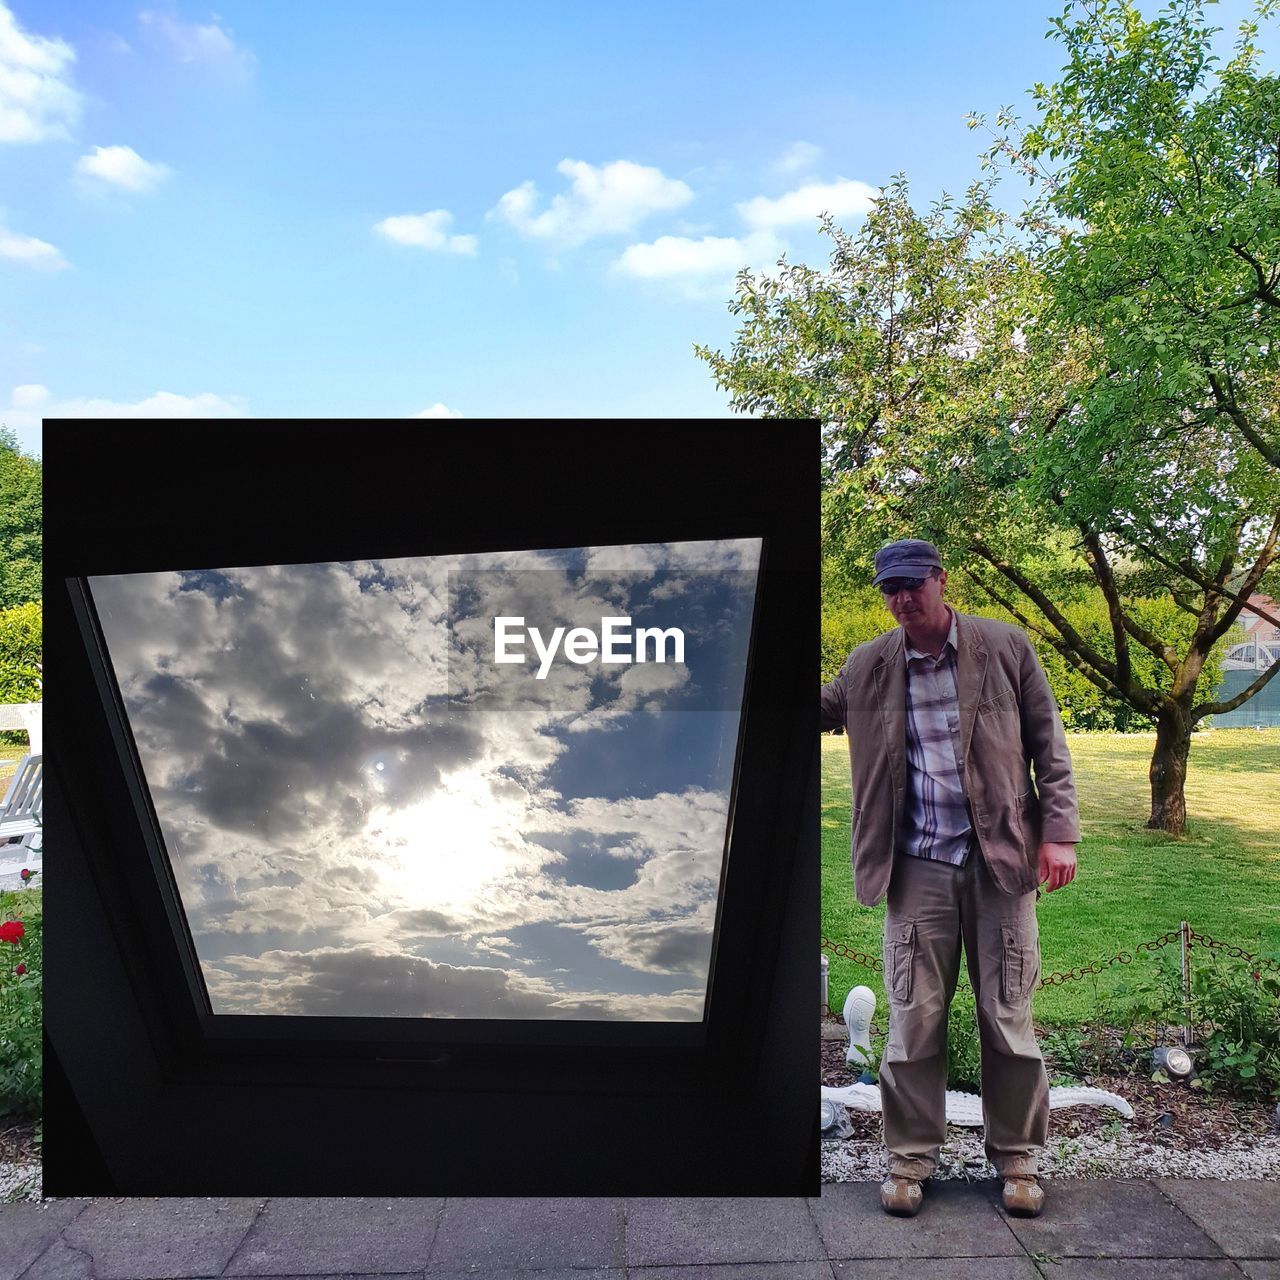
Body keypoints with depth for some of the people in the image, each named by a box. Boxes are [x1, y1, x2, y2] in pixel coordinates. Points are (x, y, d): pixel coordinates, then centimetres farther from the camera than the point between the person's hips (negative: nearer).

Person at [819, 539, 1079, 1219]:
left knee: (1008, 1015, 7)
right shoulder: (867, 666, 3)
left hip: (999, 860, -1)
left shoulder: (1005, 647, -1)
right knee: (913, 1017, 4)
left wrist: (1059, 833, -4)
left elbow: (1048, 745, 2)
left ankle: (1016, 1158, 25)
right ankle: (910, 1158, 20)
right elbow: (820, 712, 19)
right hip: (918, 867, 1)